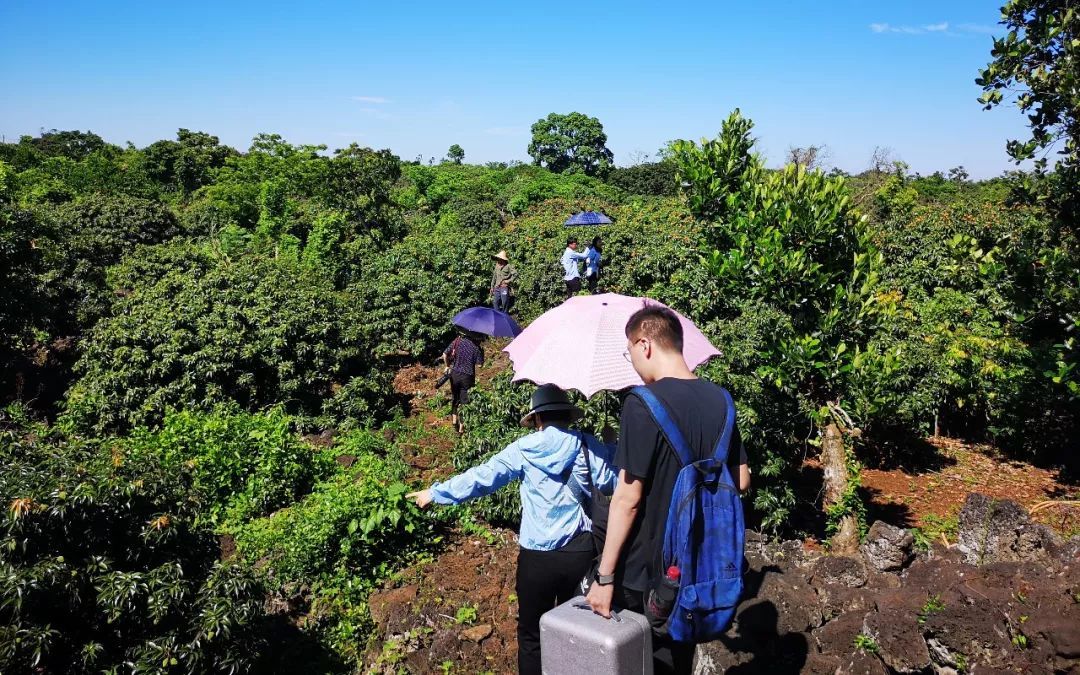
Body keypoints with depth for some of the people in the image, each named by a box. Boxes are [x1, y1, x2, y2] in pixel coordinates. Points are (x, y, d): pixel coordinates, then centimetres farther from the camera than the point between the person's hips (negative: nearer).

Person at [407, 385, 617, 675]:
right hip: (581, 552, 2)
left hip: (537, 555, -1)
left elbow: (481, 476, 0)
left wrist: (435, 493, 9)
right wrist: (611, 450, 23)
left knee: (532, 634, 15)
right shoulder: (589, 446, 0)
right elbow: (616, 480, 5)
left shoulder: (524, 449, -2)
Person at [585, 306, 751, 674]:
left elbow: (628, 497, -21)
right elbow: (741, 481, 7)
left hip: (645, 574, -6)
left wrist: (604, 577, -15)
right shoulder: (719, 399, 0)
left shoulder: (643, 404, -20)